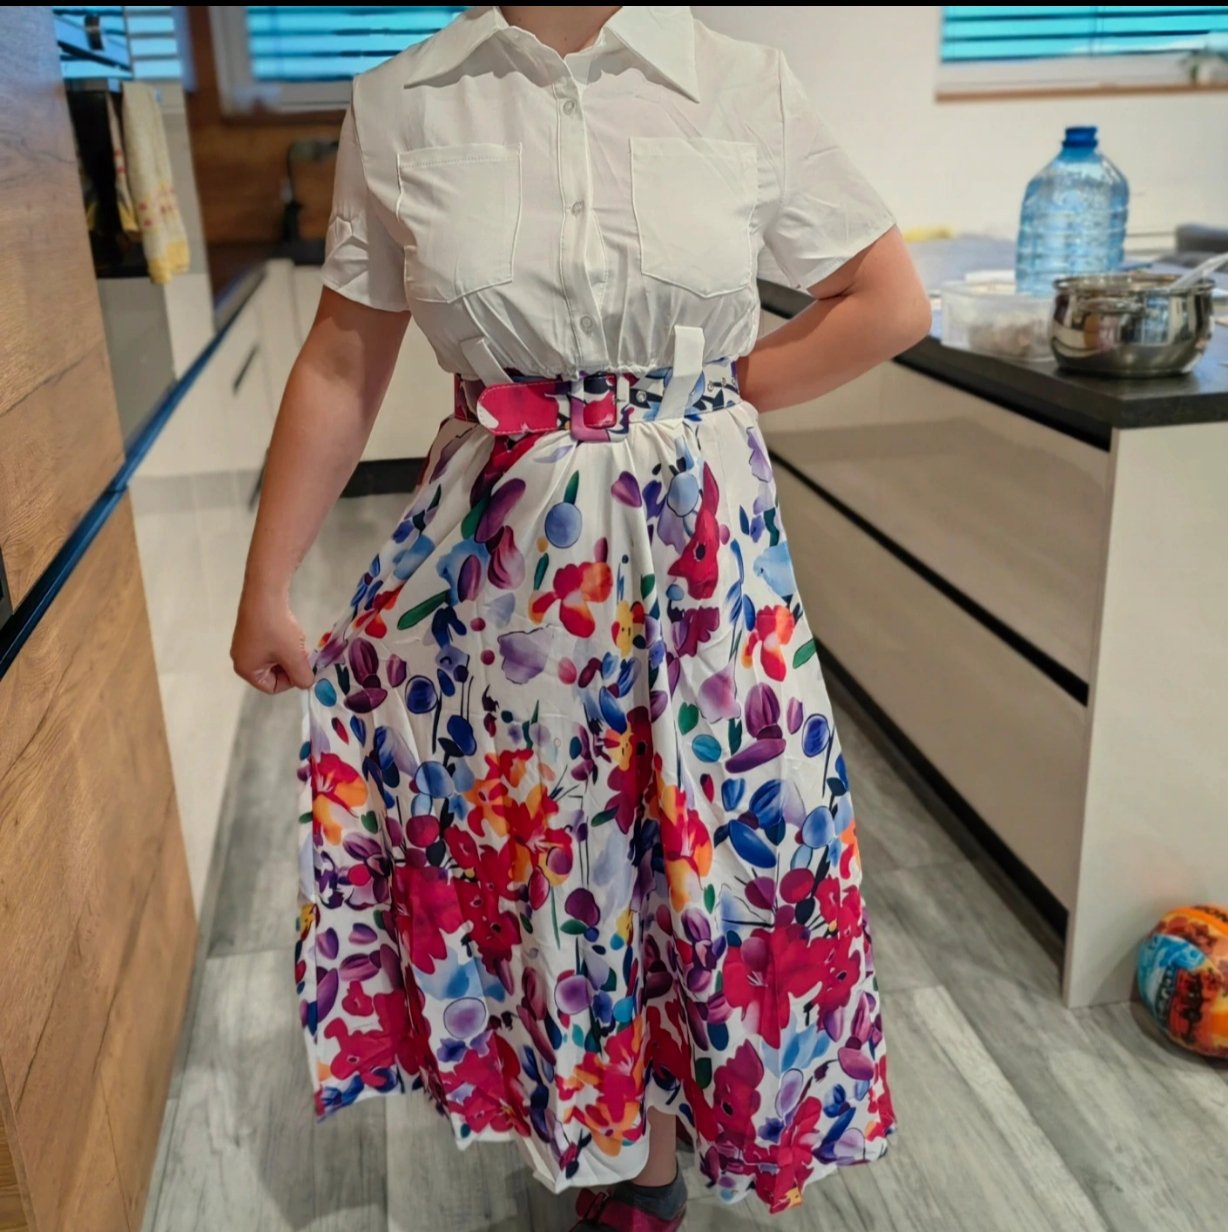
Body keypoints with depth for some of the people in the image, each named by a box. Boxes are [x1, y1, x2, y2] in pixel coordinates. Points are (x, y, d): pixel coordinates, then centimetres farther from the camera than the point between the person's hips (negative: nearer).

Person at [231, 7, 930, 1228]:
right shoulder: (397, 106, 0)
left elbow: (890, 303, 5)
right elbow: (340, 369, 3)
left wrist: (712, 392, -3)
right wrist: (266, 589, 4)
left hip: (701, 547, 0)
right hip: (496, 557, 1)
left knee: (696, 840, 11)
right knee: (528, 839, 13)